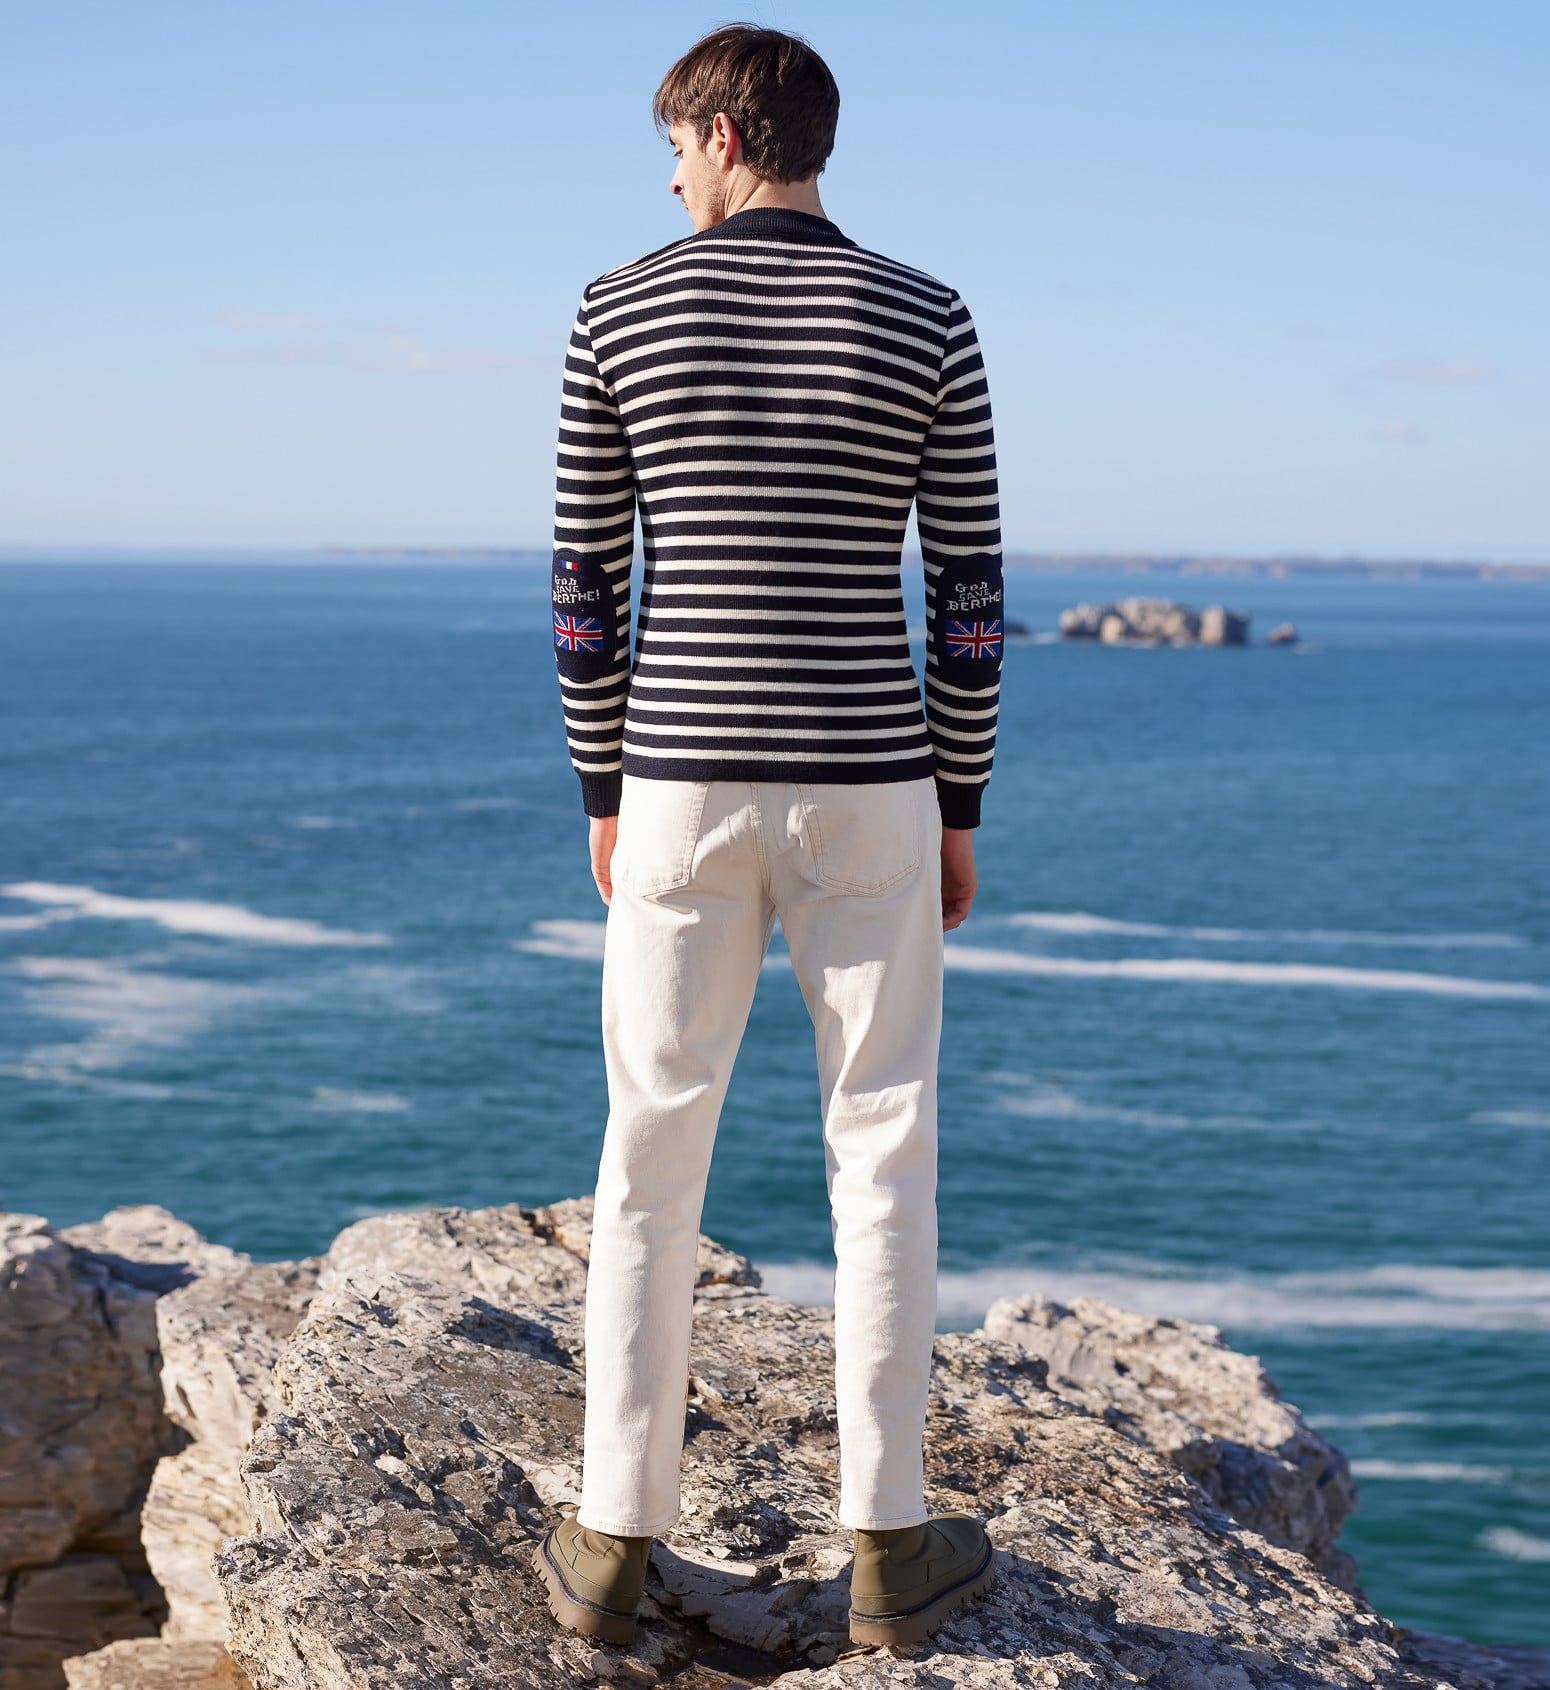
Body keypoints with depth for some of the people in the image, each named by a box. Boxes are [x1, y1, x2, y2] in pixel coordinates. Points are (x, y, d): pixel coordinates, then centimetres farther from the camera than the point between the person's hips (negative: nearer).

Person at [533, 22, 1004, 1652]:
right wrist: (958, 808, 8)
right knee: (881, 1152, 8)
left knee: (652, 1151, 9)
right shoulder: (926, 322, -1)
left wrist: (604, 793, 12)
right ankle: (885, 1540, 12)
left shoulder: (620, 312, 0)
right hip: (866, 786, 0)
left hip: (685, 782, 1)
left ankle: (614, 1541, 13)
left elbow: (584, 580, 1)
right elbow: (968, 589, -1)